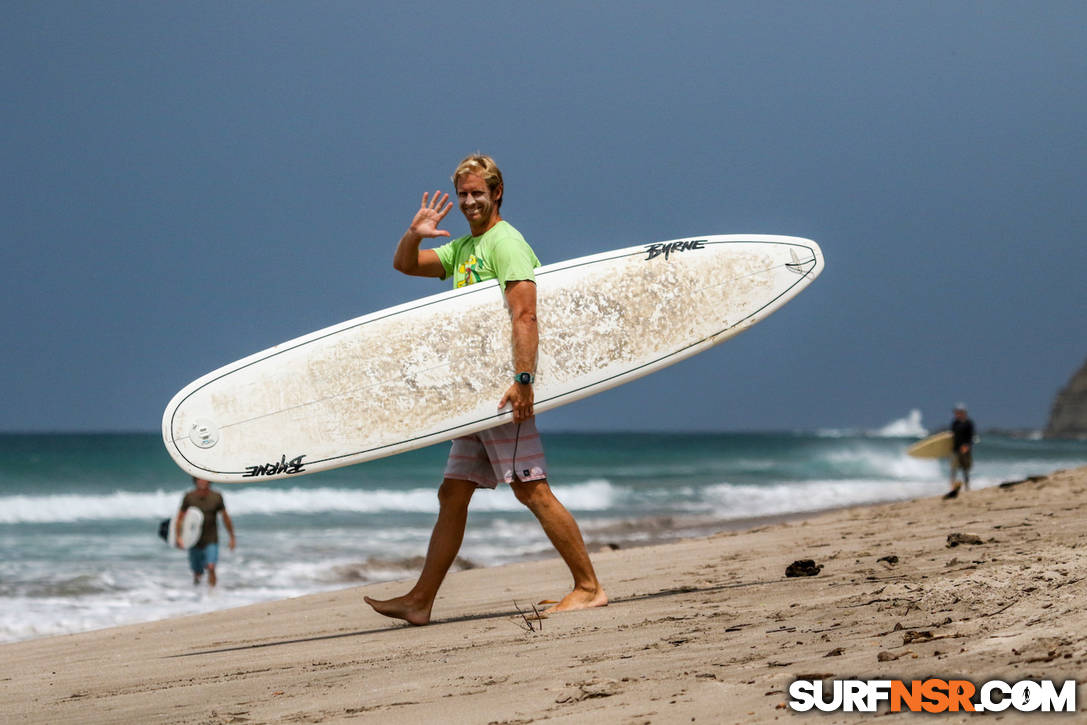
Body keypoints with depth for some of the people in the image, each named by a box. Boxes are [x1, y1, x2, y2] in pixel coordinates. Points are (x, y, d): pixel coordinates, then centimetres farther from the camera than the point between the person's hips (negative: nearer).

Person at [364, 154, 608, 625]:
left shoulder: (506, 243, -10)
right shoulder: (462, 249, 18)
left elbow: (524, 316, -20)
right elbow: (404, 265, 24)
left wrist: (523, 381, -29)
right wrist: (414, 234, 3)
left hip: (503, 390, -9)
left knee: (532, 489, -12)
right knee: (452, 495, 9)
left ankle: (589, 588, -9)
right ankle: (420, 601, 12)